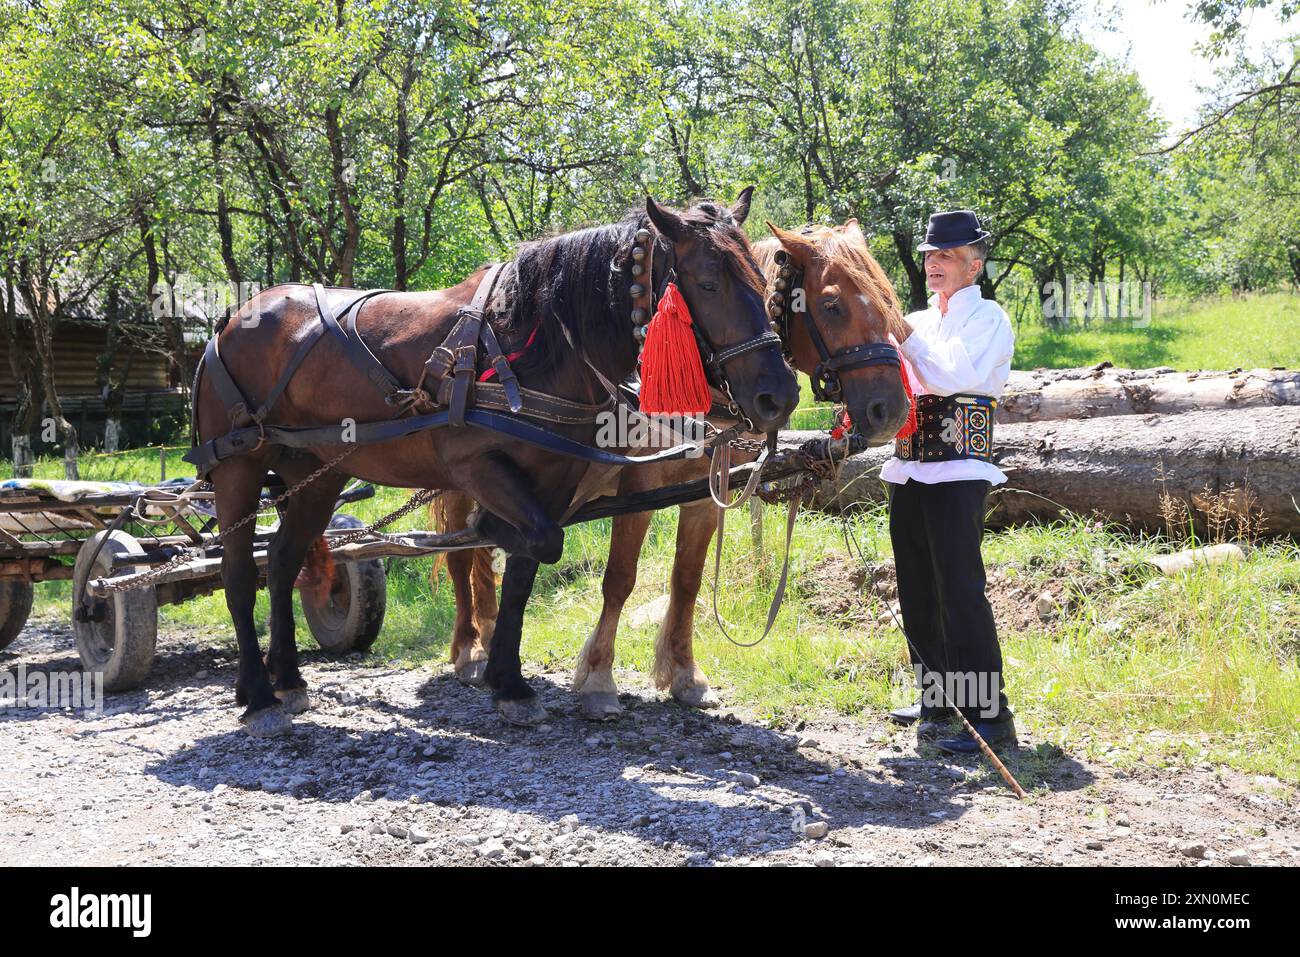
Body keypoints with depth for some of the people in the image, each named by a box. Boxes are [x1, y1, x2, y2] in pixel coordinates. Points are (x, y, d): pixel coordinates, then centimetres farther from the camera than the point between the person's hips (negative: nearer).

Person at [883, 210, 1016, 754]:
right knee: (918, 592, 11)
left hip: (957, 471, -8)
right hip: (908, 470, 8)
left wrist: (903, 333, -14)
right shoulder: (919, 323, 19)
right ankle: (937, 703, 24)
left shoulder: (988, 319, -2)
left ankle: (990, 718, -9)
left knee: (959, 589, -12)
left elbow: (950, 377, -18)